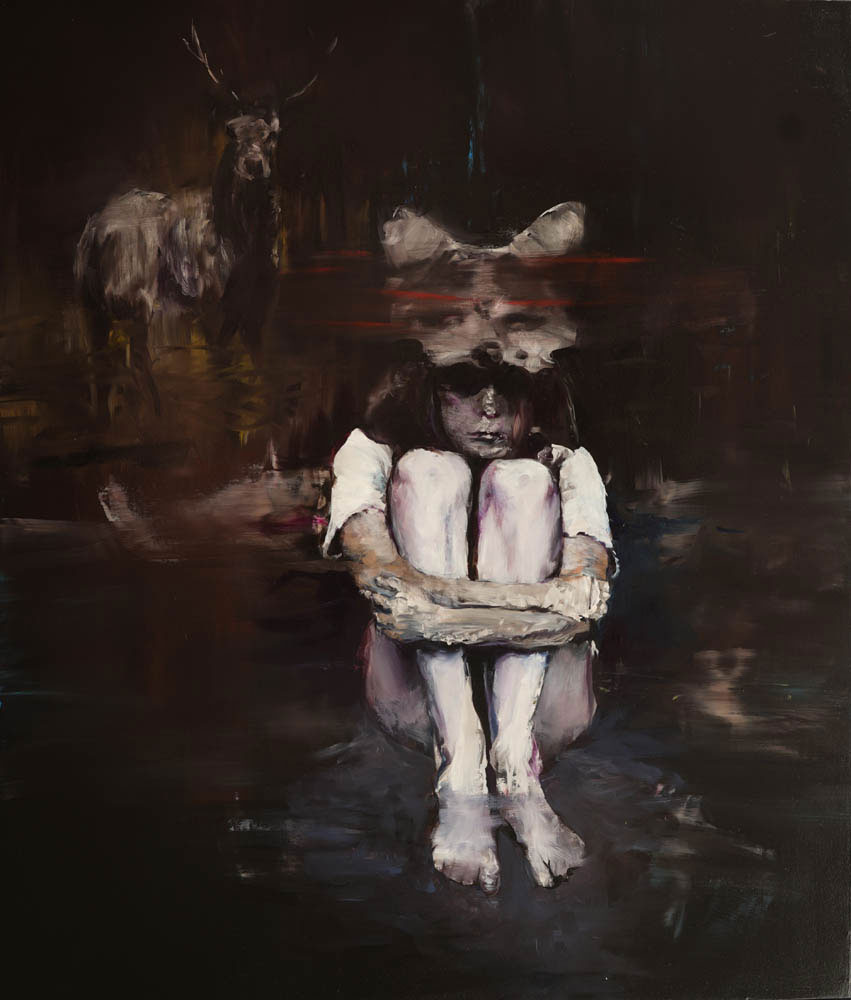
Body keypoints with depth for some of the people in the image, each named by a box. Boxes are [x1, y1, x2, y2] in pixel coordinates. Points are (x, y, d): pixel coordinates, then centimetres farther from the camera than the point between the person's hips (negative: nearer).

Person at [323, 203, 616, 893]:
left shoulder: (566, 465, 0)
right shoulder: (373, 452, -3)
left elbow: (588, 596, -20)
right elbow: (384, 582, -24)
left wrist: (435, 603, -29)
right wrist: (541, 601, -29)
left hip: (538, 699, 1)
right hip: (417, 698, 0)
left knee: (522, 480, -18)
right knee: (429, 471, -20)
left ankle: (515, 759, -28)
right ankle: (460, 771, -31)